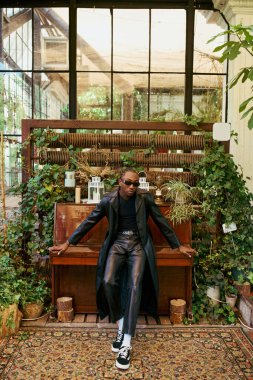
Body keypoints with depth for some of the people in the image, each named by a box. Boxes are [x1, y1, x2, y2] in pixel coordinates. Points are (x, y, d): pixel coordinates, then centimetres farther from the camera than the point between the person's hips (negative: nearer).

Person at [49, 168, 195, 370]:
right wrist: (68, 243, 4)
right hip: (117, 243, 1)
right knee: (108, 281, -22)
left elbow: (161, 221, 5)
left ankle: (126, 344, -12)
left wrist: (178, 245, 7)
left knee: (135, 286, -20)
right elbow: (89, 222, 4)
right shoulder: (108, 199, -2)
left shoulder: (145, 197, -4)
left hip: (138, 245, -1)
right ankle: (121, 327, 4)